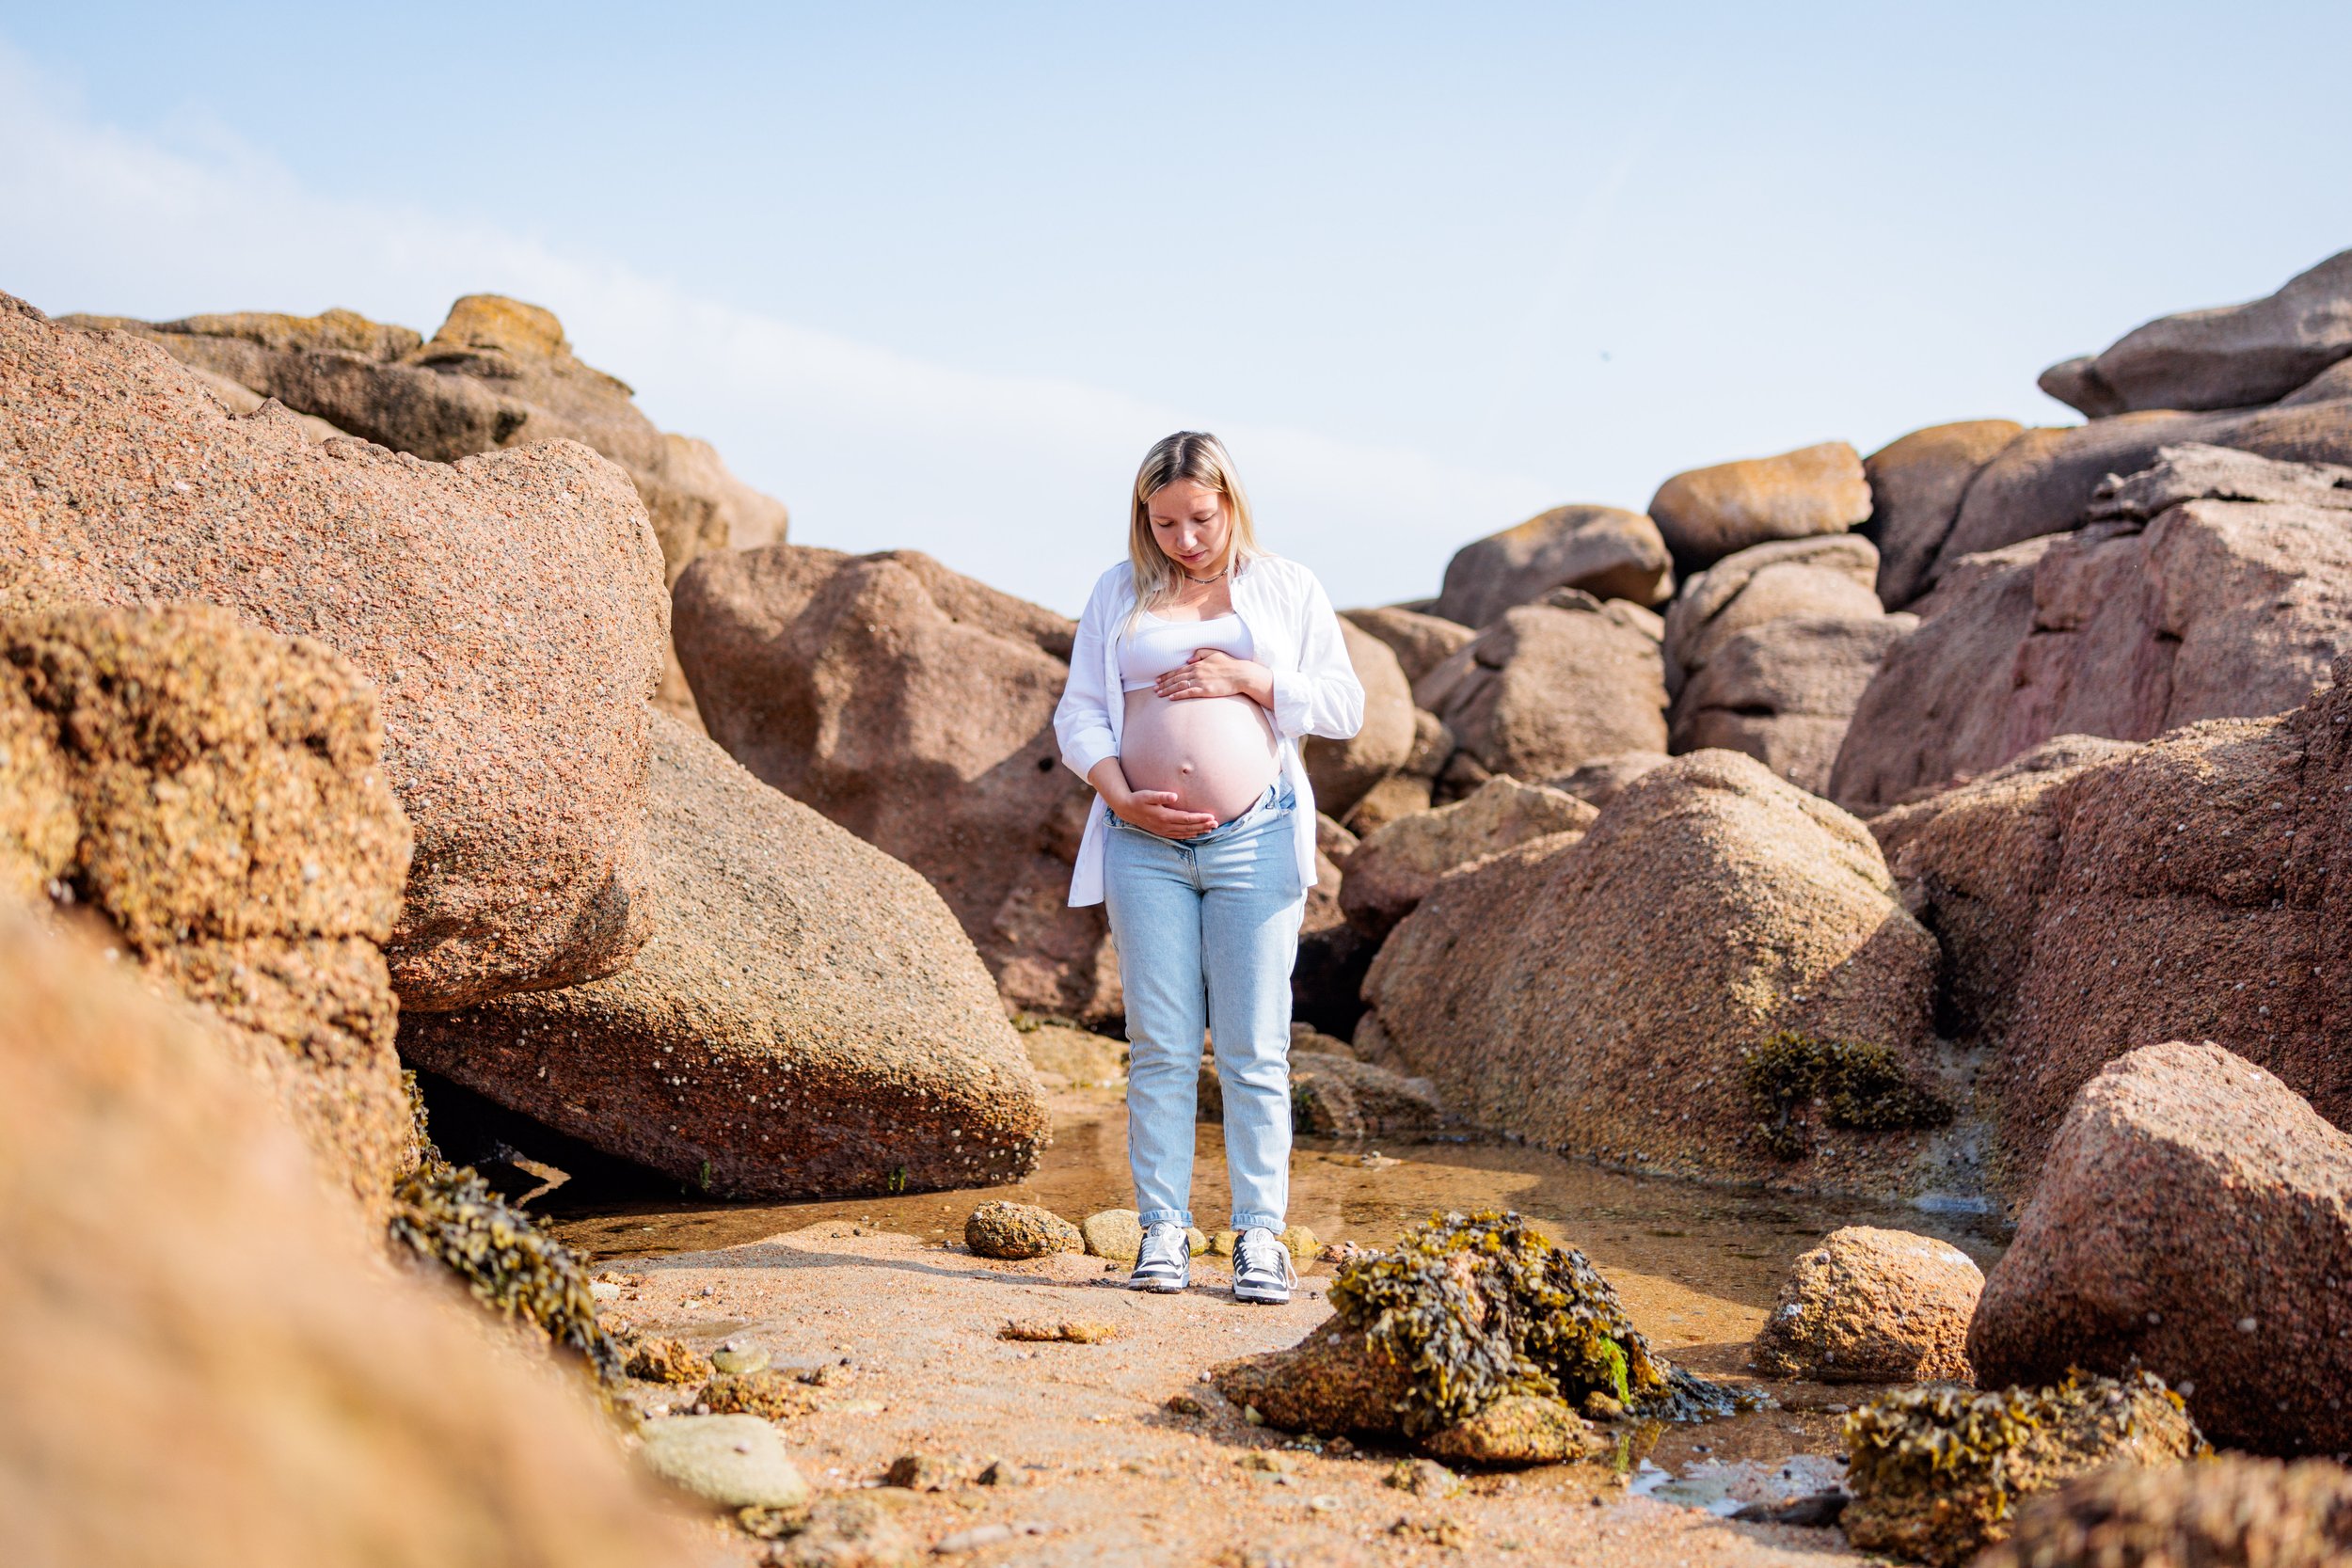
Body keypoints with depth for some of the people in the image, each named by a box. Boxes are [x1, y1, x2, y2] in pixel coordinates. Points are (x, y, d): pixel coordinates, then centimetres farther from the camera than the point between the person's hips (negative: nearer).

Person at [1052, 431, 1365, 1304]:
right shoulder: (1117, 594, 13)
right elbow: (1079, 714, 8)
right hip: (1145, 845, 1)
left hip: (1254, 839, -1)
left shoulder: (1286, 588, 11)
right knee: (1159, 1046, 0)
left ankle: (1260, 1233, 2)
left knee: (1254, 1048, -3)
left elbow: (1345, 707, 5)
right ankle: (1163, 1228, 5)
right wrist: (1121, 797, -9)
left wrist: (1245, 678, -8)